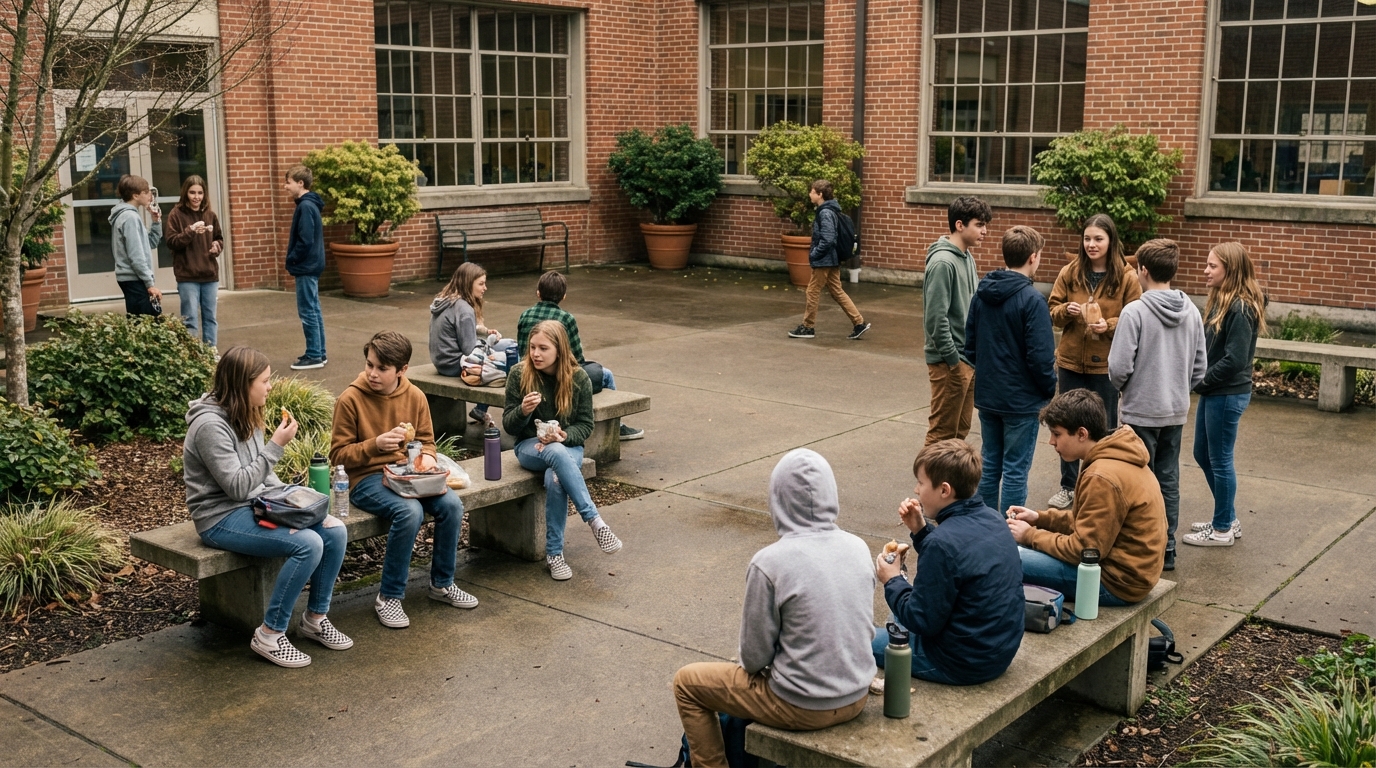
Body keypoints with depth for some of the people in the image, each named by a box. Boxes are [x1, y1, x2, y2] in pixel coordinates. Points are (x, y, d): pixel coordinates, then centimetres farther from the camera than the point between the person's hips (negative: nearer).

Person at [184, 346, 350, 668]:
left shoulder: (246, 415, 8)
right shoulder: (210, 425, -21)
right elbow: (237, 486, -24)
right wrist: (276, 445, -23)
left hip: (256, 505, 9)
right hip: (222, 518, -9)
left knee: (335, 531, -8)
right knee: (308, 544, -27)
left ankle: (315, 619, 8)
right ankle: (269, 636, -13)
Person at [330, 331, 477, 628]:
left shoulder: (415, 397, 2)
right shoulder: (351, 399, -10)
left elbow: (427, 439, 15)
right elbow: (338, 454, -7)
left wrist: (427, 456, -8)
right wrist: (375, 444, -22)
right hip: (367, 479, -5)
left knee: (452, 504, -21)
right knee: (410, 511, -33)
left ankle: (442, 583, 3)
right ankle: (389, 597, -16)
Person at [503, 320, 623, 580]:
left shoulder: (578, 378, -4)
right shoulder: (519, 374, -6)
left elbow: (585, 425, 1)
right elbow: (508, 426, -2)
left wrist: (563, 436, -20)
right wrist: (523, 410, -25)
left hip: (567, 445, 1)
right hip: (530, 446, 0)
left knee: (555, 478, -34)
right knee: (557, 454, -37)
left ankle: (554, 553, -22)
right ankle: (595, 521, -36)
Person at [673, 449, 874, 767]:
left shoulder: (769, 563, -22)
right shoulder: (858, 548, -6)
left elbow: (754, 657, -13)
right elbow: (866, 629, 5)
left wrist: (749, 663, 8)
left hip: (803, 707, -6)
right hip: (857, 696, 6)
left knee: (687, 682, 14)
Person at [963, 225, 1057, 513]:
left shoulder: (982, 292, 3)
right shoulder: (1031, 300, -18)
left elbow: (970, 344, 9)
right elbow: (1040, 357, -18)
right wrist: (1050, 391, -3)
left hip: (986, 395, 7)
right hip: (1021, 400, -6)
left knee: (989, 466, 16)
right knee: (1015, 472, 2)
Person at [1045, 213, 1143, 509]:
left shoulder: (1126, 278, -7)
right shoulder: (1069, 273, 0)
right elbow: (1053, 312, 4)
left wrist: (1109, 326, -22)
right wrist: (1066, 311, -17)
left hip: (1106, 365, -3)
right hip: (1070, 362, 3)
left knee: (1104, 428, 10)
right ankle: (1068, 487, 25)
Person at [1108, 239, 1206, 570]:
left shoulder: (1135, 312, -17)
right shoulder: (1191, 312, 2)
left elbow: (1119, 367, -18)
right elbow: (1199, 367, 7)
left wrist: (1123, 389, 2)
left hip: (1141, 411, -6)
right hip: (1177, 411, 6)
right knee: (1169, 481, 13)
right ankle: (1166, 549, 20)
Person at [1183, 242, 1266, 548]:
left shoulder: (1240, 309, -19)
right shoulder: (1219, 302, 9)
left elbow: (1235, 360, -23)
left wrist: (1202, 381, -12)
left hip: (1227, 395, -9)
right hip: (1213, 392, 9)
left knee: (1219, 461, 3)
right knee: (1202, 455, 18)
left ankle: (1222, 530, 18)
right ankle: (1228, 519, 32)